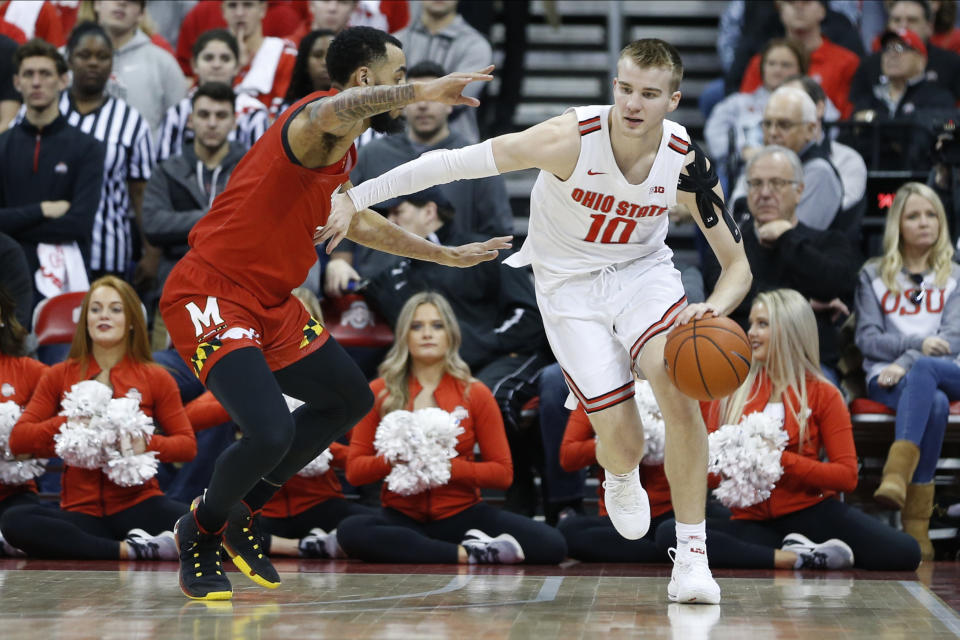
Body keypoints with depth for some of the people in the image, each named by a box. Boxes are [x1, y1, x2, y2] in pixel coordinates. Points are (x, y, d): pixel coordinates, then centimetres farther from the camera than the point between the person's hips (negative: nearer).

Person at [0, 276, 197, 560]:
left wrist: (148, 445, -12)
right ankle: (129, 550, -32)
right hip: (80, 512, 2)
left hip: (138, 505, -2)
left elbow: (187, 444, 8)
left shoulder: (155, 378, 8)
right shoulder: (58, 377, 11)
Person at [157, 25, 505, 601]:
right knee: (271, 432, -24)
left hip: (270, 304, 11)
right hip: (211, 296, -11)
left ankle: (241, 514, 29)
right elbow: (334, 110, -46)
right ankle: (201, 534, 6)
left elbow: (354, 221, 34)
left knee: (350, 401, 20)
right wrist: (420, 91, -56)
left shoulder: (344, 154, 13)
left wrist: (446, 255, 40)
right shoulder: (314, 125, -18)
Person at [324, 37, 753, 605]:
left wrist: (715, 308, -33)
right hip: (570, 282, -1)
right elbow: (455, 163, -24)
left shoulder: (687, 164, -20)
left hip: (643, 270, 1)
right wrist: (355, 198, -25)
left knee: (676, 382, -28)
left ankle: (693, 557, -16)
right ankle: (621, 475, 36)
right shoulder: (570, 139, -28)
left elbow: (738, 266, -10)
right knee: (622, 441, -8)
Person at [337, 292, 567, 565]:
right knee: (350, 530, -37)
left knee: (551, 545, -25)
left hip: (462, 515, 0)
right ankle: (469, 554, -29)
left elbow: (502, 472, 3)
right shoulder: (379, 393, 4)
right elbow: (354, 470, 5)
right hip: (402, 518, 0)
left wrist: (450, 467, -14)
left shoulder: (475, 394, 3)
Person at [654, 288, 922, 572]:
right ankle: (796, 558, -24)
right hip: (752, 521, 2)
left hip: (811, 513, -2)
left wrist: (781, 460, -13)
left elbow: (847, 476, -2)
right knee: (668, 533, -29)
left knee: (905, 553, -28)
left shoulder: (822, 394, 5)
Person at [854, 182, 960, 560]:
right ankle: (916, 523, -50)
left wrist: (907, 362, -13)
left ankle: (897, 472, -58)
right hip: (886, 377, 0)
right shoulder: (873, 275, 18)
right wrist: (917, 342, -11)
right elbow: (868, 339, 6)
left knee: (923, 370, -41)